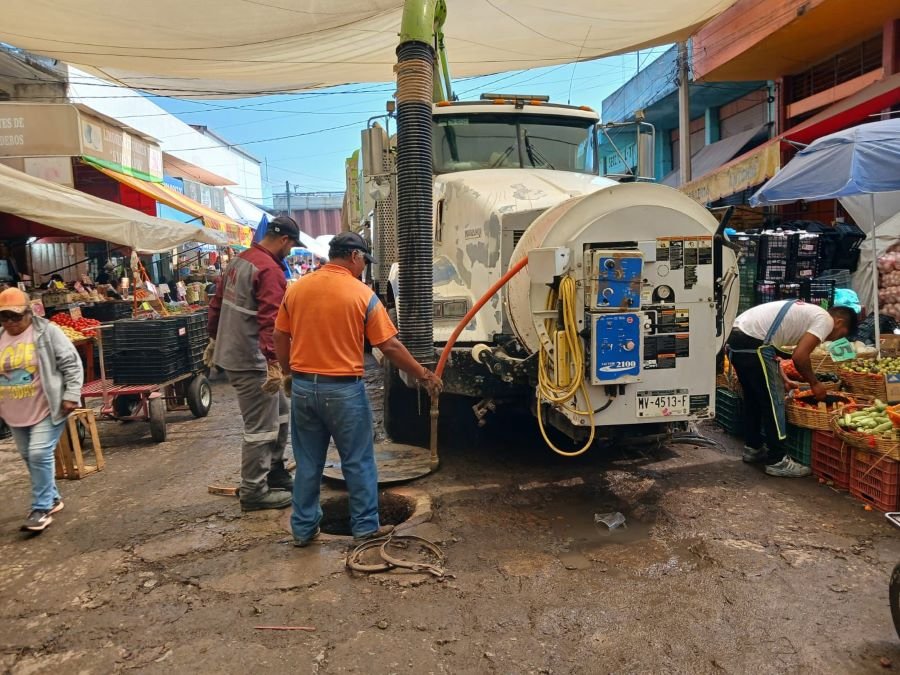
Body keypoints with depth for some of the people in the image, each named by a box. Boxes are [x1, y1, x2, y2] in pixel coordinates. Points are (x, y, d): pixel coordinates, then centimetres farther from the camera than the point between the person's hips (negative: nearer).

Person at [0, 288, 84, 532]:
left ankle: (42, 508, -2)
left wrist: (71, 395, -16)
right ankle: (52, 498, 31)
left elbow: (71, 364, -9)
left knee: (40, 454, -13)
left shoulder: (47, 332, -9)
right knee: (29, 458, 14)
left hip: (47, 410, -6)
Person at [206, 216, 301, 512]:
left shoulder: (239, 260, 12)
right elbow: (269, 321, -28)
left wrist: (214, 339, 29)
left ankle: (275, 473, 30)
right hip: (251, 360, -10)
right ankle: (254, 492, 12)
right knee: (261, 427, 1)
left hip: (230, 352, 10)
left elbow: (216, 304, 19)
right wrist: (273, 363, -32)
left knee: (278, 413, 20)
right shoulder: (270, 270, -18)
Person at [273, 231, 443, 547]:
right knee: (358, 463, 10)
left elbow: (280, 338, 9)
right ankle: (366, 527, 20)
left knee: (308, 463, 16)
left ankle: (303, 529, 25)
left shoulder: (296, 289, 3)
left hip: (303, 387, 5)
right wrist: (423, 375, 2)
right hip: (343, 390, -4)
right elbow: (390, 346, -8)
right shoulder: (363, 294, -9)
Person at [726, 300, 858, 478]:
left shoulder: (808, 312, 26)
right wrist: (814, 383, 5)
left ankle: (753, 448, 35)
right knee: (773, 400, 0)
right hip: (753, 343, -10)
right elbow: (799, 356, -12)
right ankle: (778, 461, 6)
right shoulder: (826, 320, -1)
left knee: (754, 398, 23)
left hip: (736, 338, 10)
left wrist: (781, 380, 27)